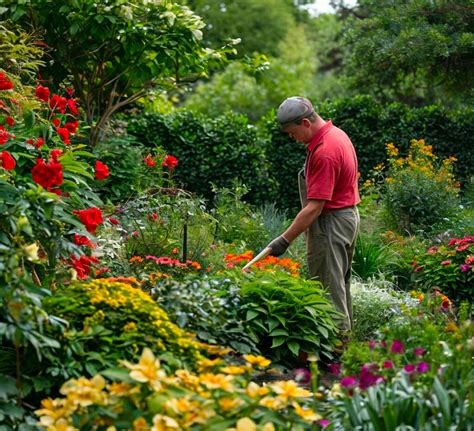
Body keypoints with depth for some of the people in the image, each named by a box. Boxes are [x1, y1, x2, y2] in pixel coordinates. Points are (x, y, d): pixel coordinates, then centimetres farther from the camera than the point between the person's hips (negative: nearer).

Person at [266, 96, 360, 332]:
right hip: (348, 217, 11)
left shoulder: (324, 152, -25)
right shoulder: (337, 134, 7)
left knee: (329, 289, -4)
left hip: (330, 223, -11)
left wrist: (285, 240, -22)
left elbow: (314, 207, -26)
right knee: (340, 284, 18)